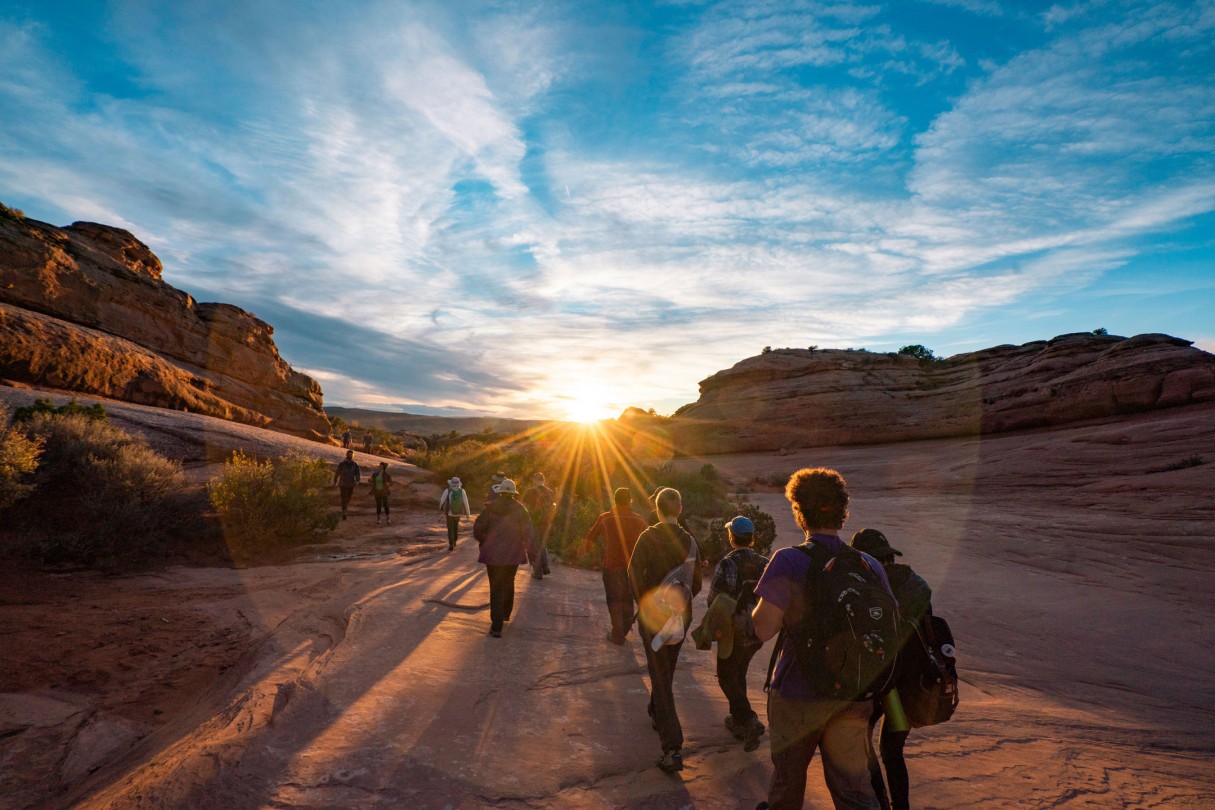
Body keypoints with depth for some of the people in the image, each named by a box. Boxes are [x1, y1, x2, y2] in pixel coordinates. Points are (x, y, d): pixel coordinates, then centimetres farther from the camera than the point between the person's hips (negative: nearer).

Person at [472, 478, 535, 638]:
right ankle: (505, 613, 40)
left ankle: (496, 626, -1)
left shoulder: (491, 507, -4)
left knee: (496, 588, 3)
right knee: (509, 584, 24)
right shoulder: (520, 509, -6)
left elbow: (478, 528, -1)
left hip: (493, 553, -1)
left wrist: (484, 542, 18)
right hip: (513, 554, 1)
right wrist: (525, 547, 8)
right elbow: (529, 534, -9)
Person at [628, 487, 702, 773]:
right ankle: (656, 715, 47)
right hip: (681, 616, 5)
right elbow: (696, 583, 2)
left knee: (660, 679, -2)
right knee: (667, 671, 26)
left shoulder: (648, 537, -14)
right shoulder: (689, 540, -2)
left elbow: (635, 575, -18)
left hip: (653, 615, -4)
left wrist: (644, 604, -3)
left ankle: (673, 748, -9)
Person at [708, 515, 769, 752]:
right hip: (757, 633, 5)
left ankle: (749, 721, -4)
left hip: (733, 632, -5)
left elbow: (713, 600, -16)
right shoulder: (764, 564, -5)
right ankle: (737, 720, 33)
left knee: (727, 678, 10)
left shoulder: (726, 564, -19)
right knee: (739, 674, 24)